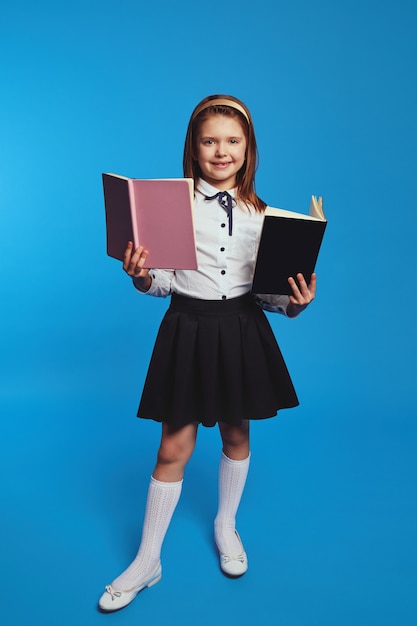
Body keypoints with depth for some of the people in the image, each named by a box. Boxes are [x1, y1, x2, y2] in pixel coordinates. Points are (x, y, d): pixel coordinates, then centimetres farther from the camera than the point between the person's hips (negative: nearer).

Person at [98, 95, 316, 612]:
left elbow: (268, 286, 3)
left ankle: (226, 525, 44)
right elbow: (164, 282, -5)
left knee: (236, 433, 16)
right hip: (187, 327, -2)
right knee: (175, 445, 4)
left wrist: (294, 302, -15)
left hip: (242, 329, 3)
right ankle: (147, 561, 23)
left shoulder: (259, 212, 2)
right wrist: (142, 277, -25)